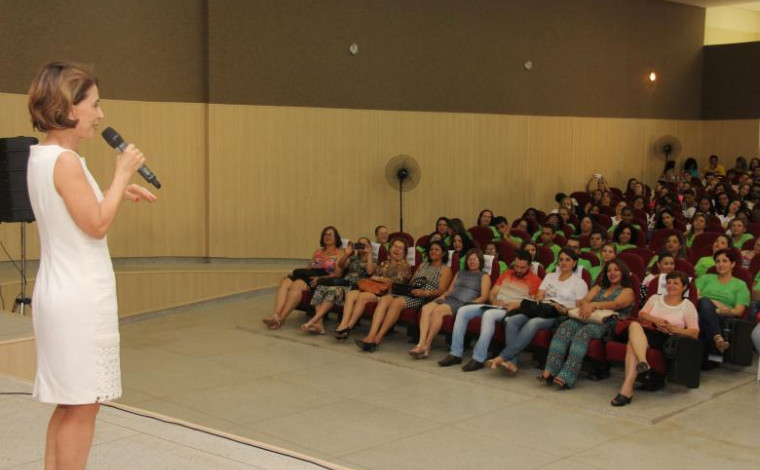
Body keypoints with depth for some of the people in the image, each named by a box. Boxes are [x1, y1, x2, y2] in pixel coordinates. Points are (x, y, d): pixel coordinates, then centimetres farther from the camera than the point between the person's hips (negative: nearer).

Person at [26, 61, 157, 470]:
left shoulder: (41, 156, 11)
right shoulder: (65, 160, -18)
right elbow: (97, 225, -18)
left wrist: (119, 193, 13)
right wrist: (122, 174, -11)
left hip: (61, 294, 10)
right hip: (79, 298, -10)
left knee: (71, 403, 17)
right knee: (82, 405, 0)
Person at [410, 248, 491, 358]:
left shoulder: (484, 277, 14)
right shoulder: (460, 273, 33)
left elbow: (483, 297, 1)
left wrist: (470, 304, -14)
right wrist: (442, 296, 5)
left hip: (463, 303, -6)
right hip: (449, 299, 6)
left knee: (438, 310, -34)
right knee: (426, 308, -26)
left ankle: (427, 346, -33)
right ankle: (421, 343, -38)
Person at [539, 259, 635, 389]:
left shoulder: (627, 291, 16)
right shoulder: (599, 287, 32)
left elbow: (617, 304, -7)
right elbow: (585, 300, 13)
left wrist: (594, 305, -20)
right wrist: (586, 305, -12)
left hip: (608, 324, -5)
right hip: (588, 319, 5)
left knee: (583, 332, -35)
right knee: (565, 326, -26)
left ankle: (566, 377, -49)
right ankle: (550, 371, -39)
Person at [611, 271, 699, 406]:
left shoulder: (687, 306, 17)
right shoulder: (655, 298, 29)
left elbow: (695, 333, 3)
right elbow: (641, 314, 9)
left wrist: (673, 329, -14)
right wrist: (655, 320, -12)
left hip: (666, 339, -4)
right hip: (646, 331, 4)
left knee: (633, 344, -36)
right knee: (634, 324, -35)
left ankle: (627, 388, -45)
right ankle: (642, 361, -53)